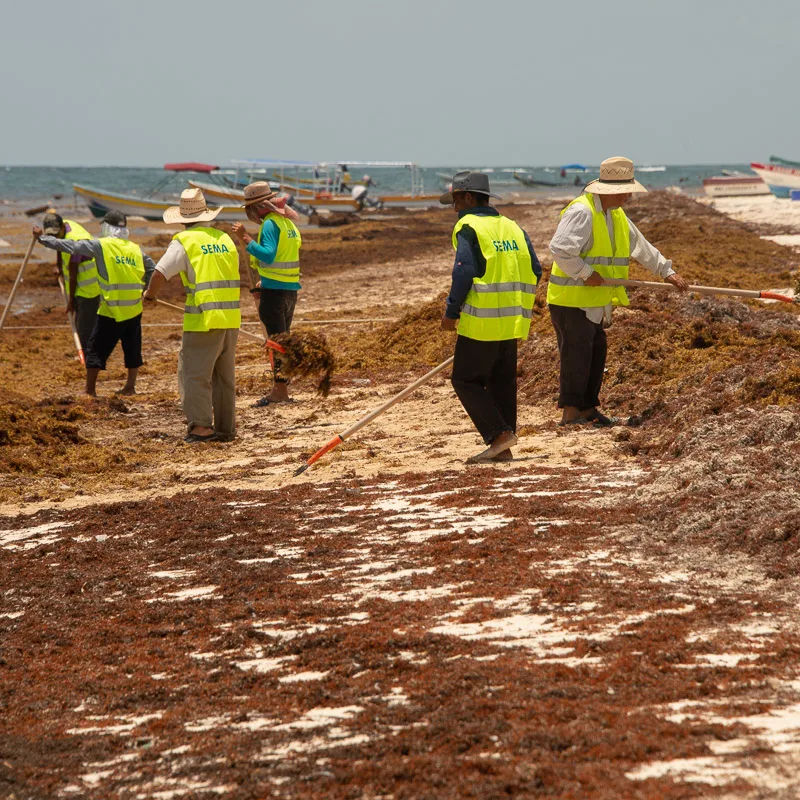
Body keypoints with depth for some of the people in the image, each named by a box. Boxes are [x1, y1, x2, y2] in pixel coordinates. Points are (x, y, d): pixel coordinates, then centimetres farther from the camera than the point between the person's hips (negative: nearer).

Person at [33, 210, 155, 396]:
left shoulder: (101, 245, -5)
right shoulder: (136, 249, 8)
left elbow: (71, 246, -4)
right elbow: (152, 270, 14)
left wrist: (43, 239, 3)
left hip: (111, 311, -4)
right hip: (134, 309, 4)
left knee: (96, 349, 3)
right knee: (132, 349, 16)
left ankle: (90, 390, 3)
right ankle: (130, 386, 21)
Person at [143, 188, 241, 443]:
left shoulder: (184, 241, -6)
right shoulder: (224, 239, 12)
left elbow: (160, 273, -14)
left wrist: (150, 294, 7)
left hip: (204, 320, -6)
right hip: (231, 317, 6)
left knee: (194, 373, -2)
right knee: (224, 375, 13)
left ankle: (201, 426, -9)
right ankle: (226, 428, 16)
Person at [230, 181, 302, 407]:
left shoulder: (270, 224, -14)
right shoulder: (288, 223, 16)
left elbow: (268, 255, -25)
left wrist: (245, 238, -23)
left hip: (274, 290, -9)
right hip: (291, 289, 9)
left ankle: (280, 390, -6)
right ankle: (280, 388, 19)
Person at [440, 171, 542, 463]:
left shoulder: (468, 227, -7)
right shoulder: (512, 226, 14)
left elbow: (464, 272, -18)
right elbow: (534, 271, 10)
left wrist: (451, 312, -11)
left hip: (481, 319, -7)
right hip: (512, 321, 7)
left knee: (466, 381, 1)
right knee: (502, 382, 12)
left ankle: (500, 433, -9)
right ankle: (502, 448, 13)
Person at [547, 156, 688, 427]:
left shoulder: (616, 215, 13)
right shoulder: (581, 212, -19)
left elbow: (640, 246, 22)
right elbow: (560, 249, -29)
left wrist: (667, 271, 18)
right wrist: (586, 273, -24)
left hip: (594, 301, 10)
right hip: (571, 299, -9)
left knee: (596, 353, 12)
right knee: (577, 354, -9)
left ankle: (587, 407, 21)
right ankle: (570, 412, -4)